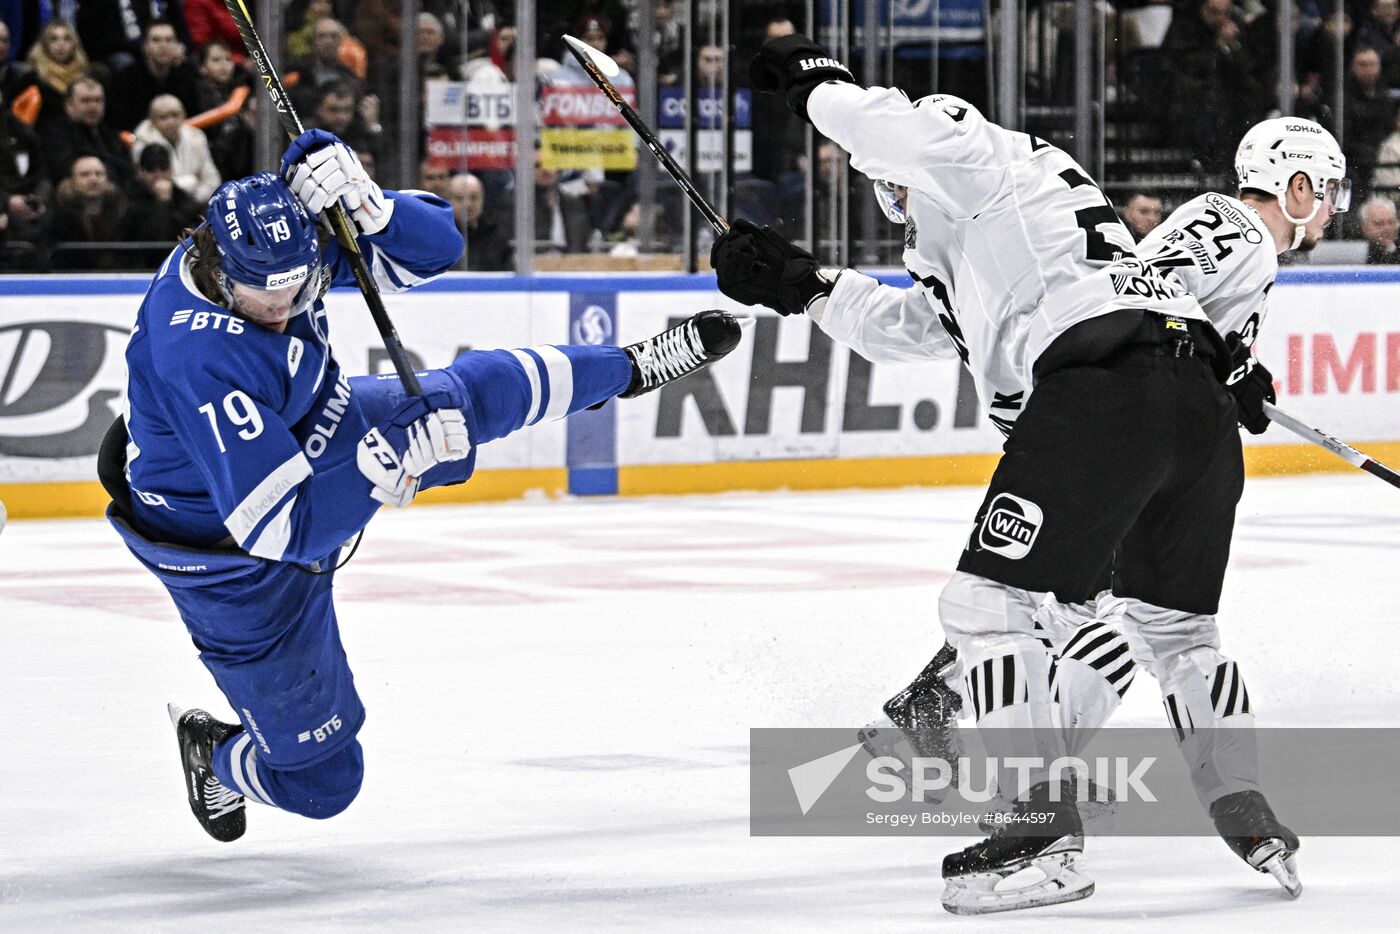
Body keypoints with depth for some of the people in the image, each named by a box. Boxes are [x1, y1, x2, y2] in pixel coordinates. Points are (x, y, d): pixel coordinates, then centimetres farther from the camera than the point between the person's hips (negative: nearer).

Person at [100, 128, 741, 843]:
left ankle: (631, 369, 41)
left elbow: (432, 248, -13)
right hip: (234, 556, -7)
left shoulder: (286, 229, -20)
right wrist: (393, 463, -46)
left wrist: (367, 205, -34)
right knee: (321, 779, 5)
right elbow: (276, 524, -40)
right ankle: (216, 756, 38)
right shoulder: (200, 361, -41)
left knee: (470, 396, 14)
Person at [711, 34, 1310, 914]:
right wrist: (800, 284, 36)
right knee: (1177, 620, 26)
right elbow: (909, 326, 38)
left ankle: (1046, 833, -8)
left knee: (989, 601, -3)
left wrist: (817, 84, 10)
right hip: (1202, 402, 9)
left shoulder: (977, 151, 12)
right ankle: (1248, 818, 26)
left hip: (1104, 390, -9)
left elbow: (906, 132, -8)